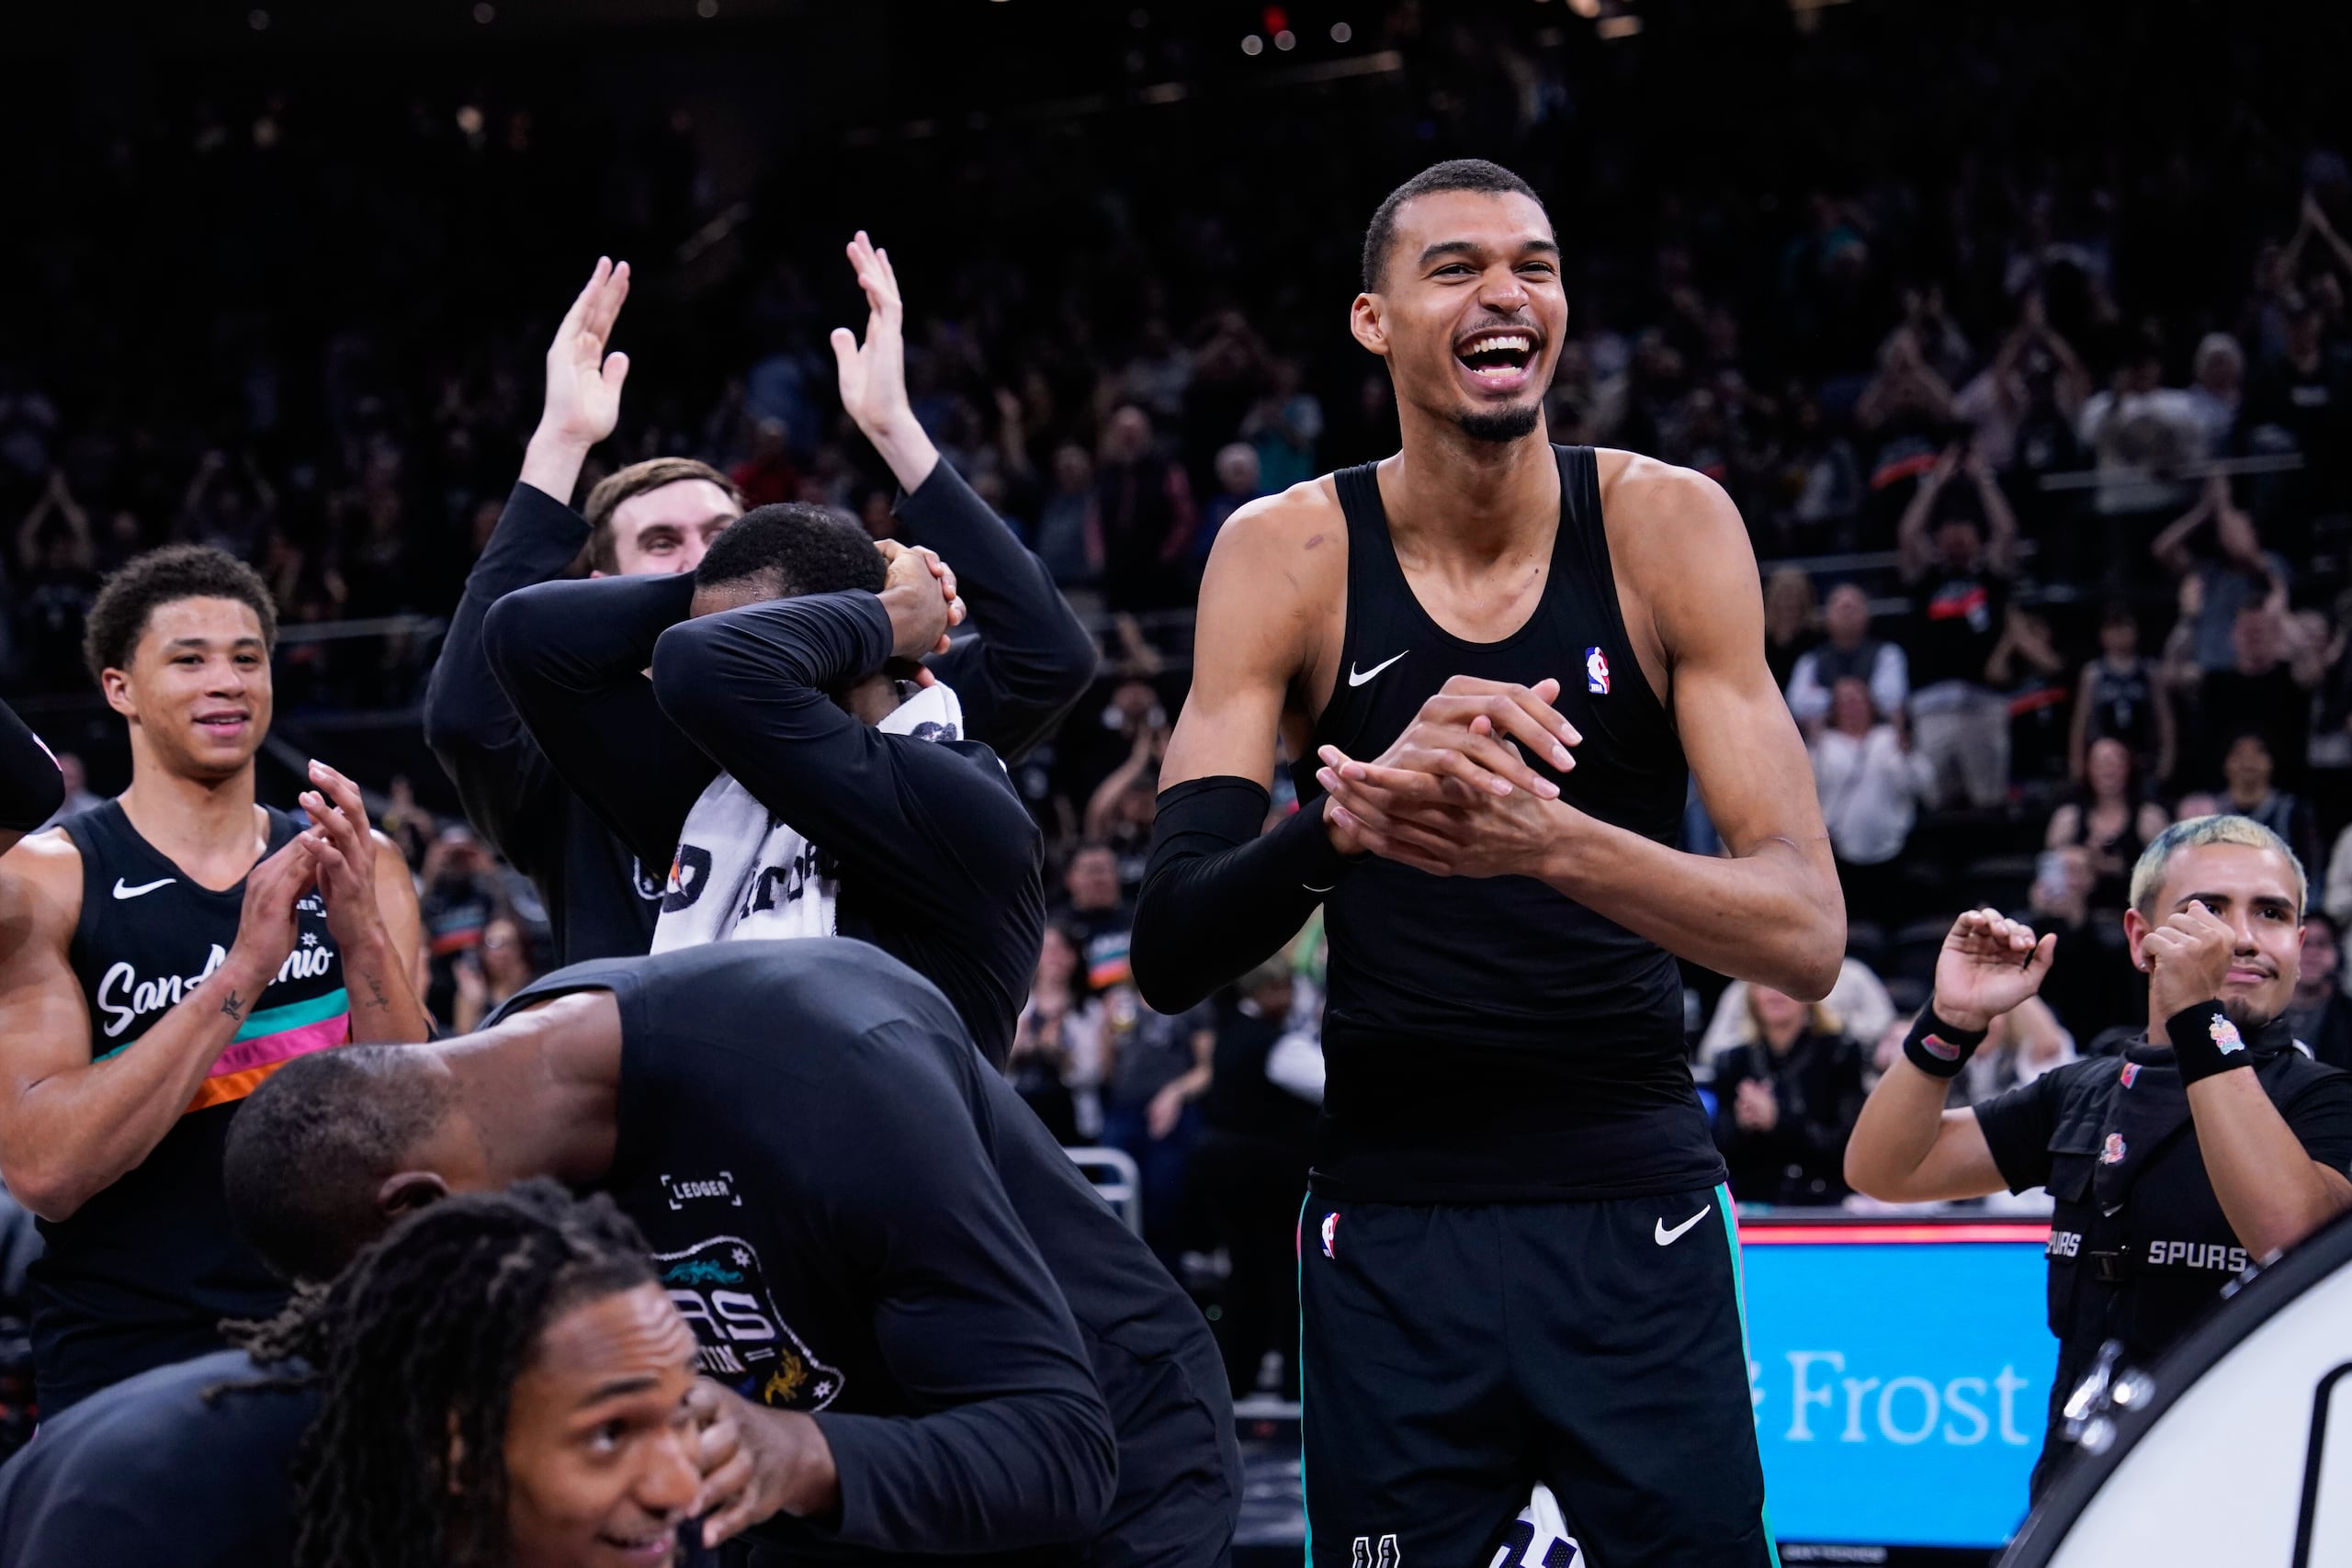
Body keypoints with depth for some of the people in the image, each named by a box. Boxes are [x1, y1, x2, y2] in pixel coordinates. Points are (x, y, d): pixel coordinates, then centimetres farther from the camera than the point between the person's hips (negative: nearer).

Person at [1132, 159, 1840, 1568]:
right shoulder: (1287, 555, -5)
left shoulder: (1667, 526, -7)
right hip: (1390, 1215, 0)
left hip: (1635, 1207, 0)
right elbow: (1171, 955, -12)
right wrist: (1354, 812, -33)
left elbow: (1807, 937, -15)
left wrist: (1548, 840, -34)